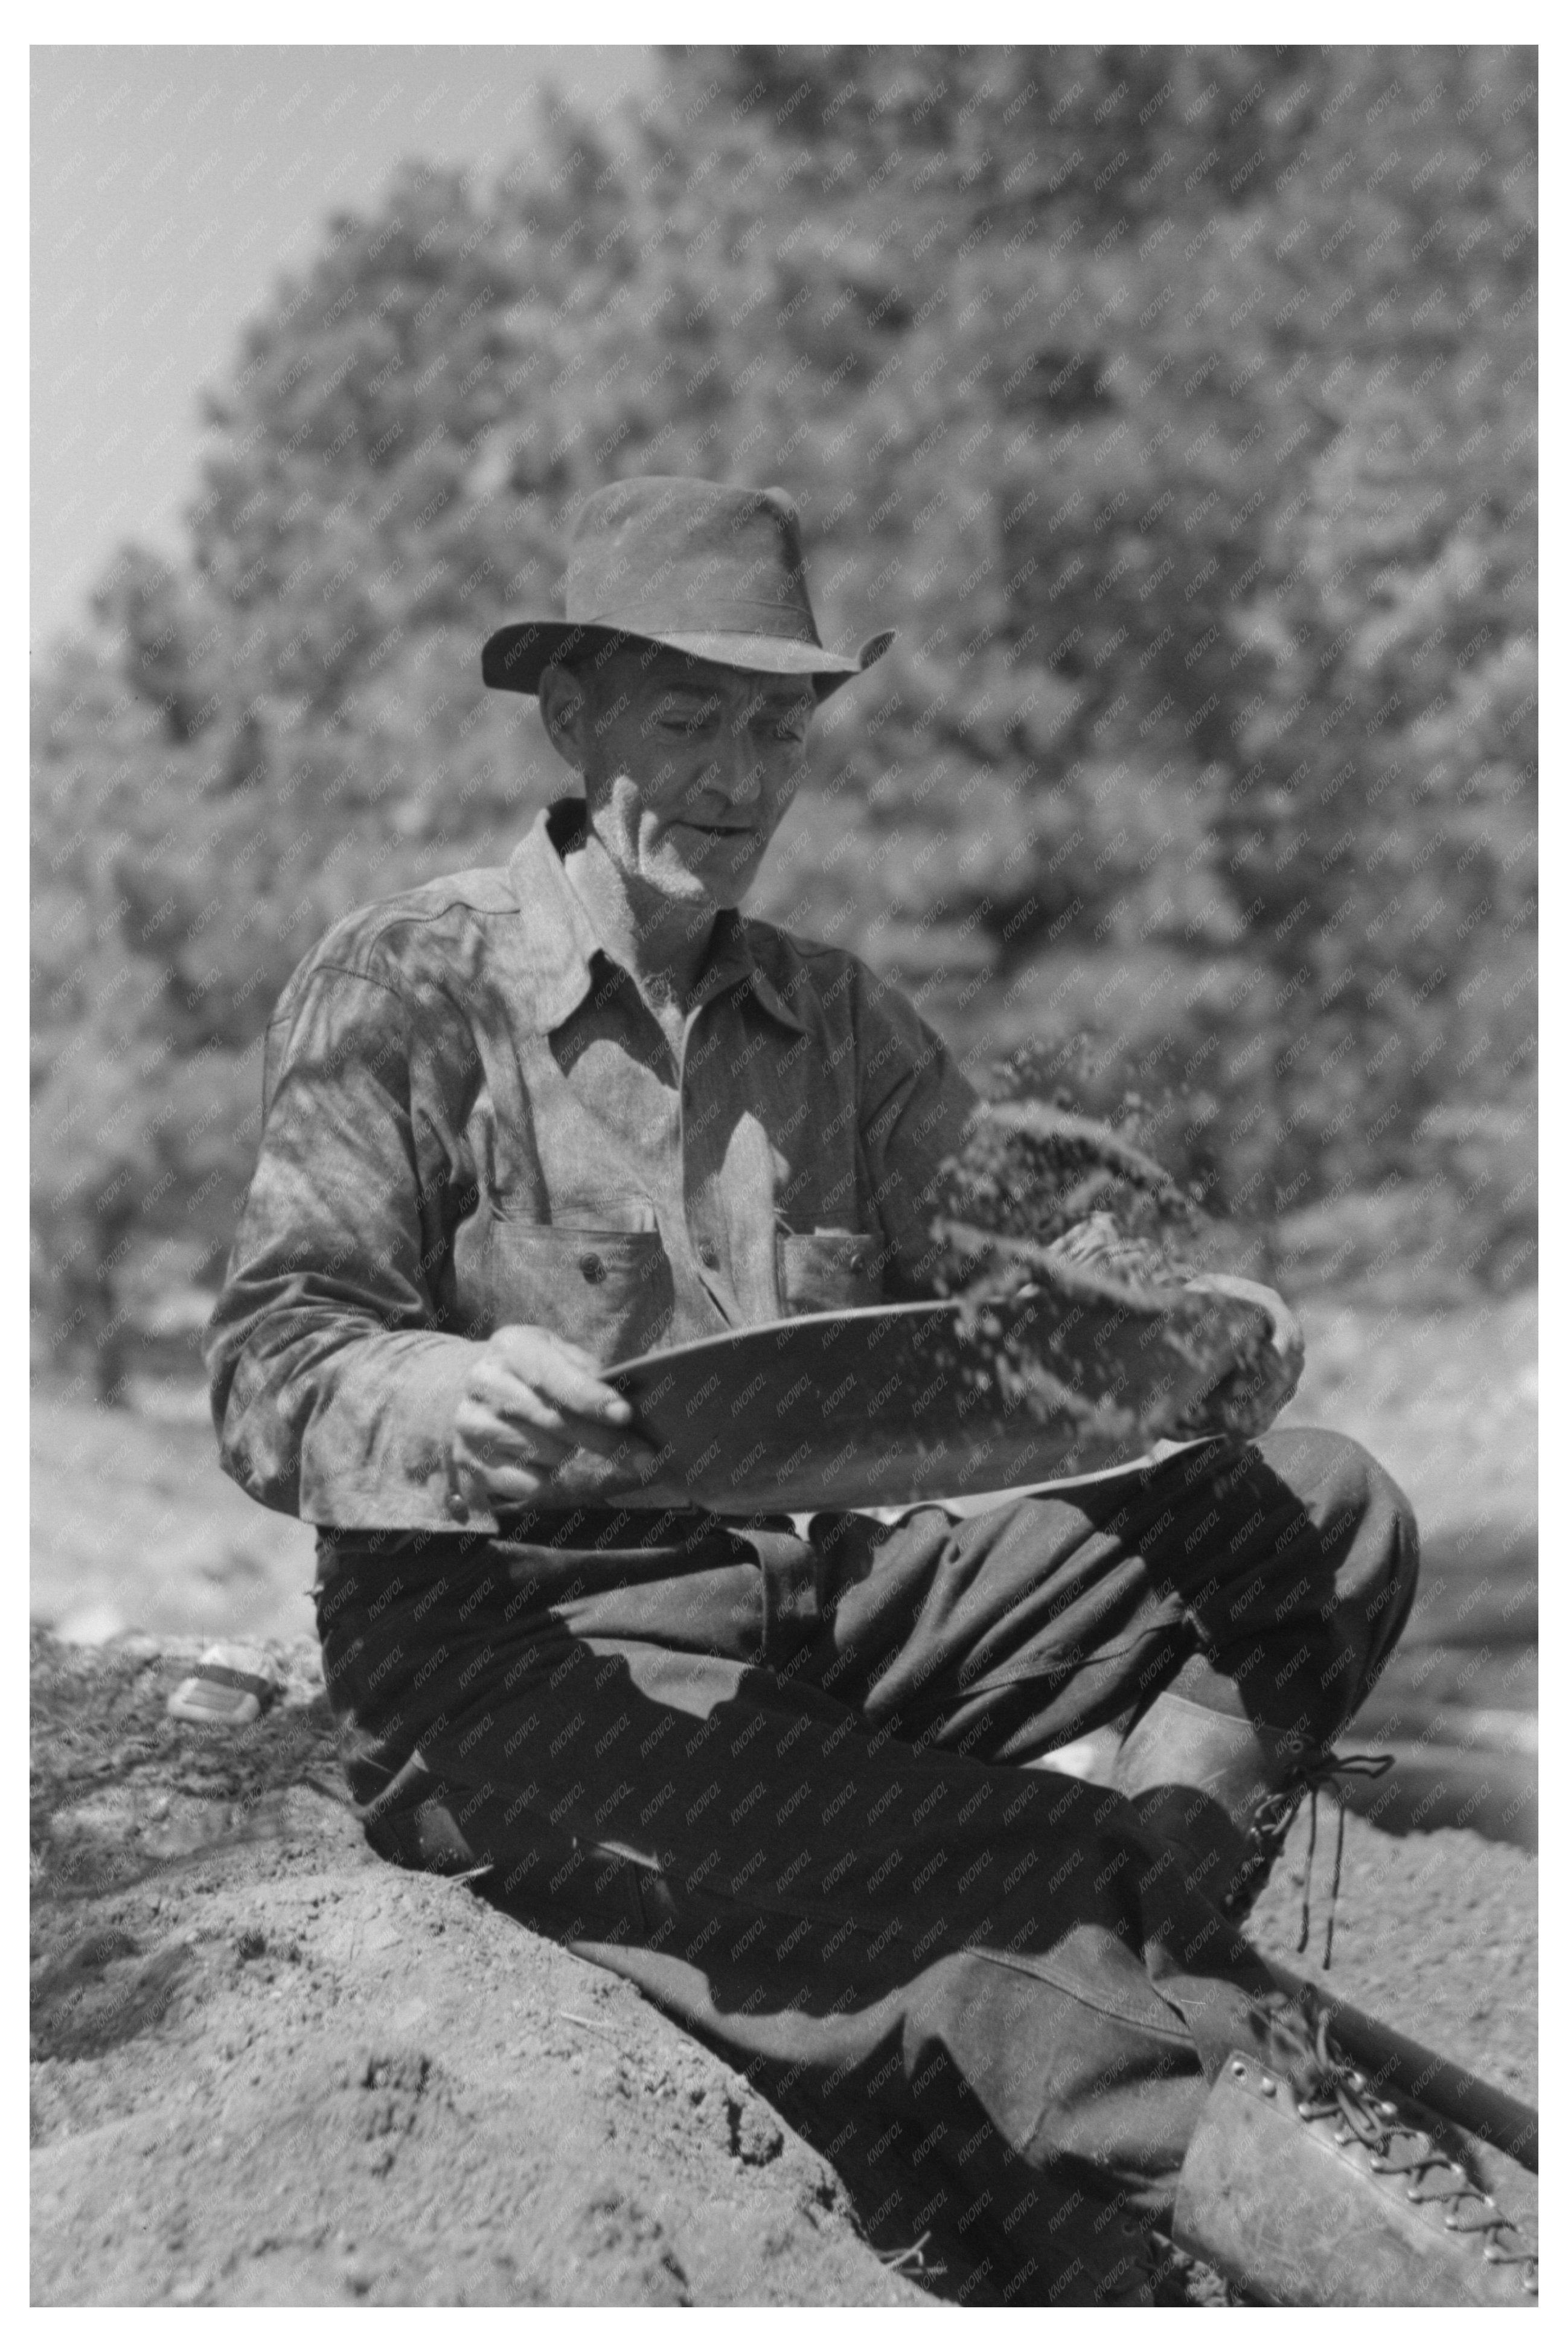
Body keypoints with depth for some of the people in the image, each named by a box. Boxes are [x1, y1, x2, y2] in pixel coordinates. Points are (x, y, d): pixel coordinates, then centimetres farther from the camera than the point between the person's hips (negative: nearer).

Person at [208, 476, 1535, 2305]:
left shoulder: (833, 1020, 18)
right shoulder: (406, 991, 0)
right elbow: (275, 1365, -10)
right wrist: (446, 1396, -34)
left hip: (826, 1601, 7)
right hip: (529, 1658, -6)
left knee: (1324, 1512, -9)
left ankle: (1139, 1954, -26)